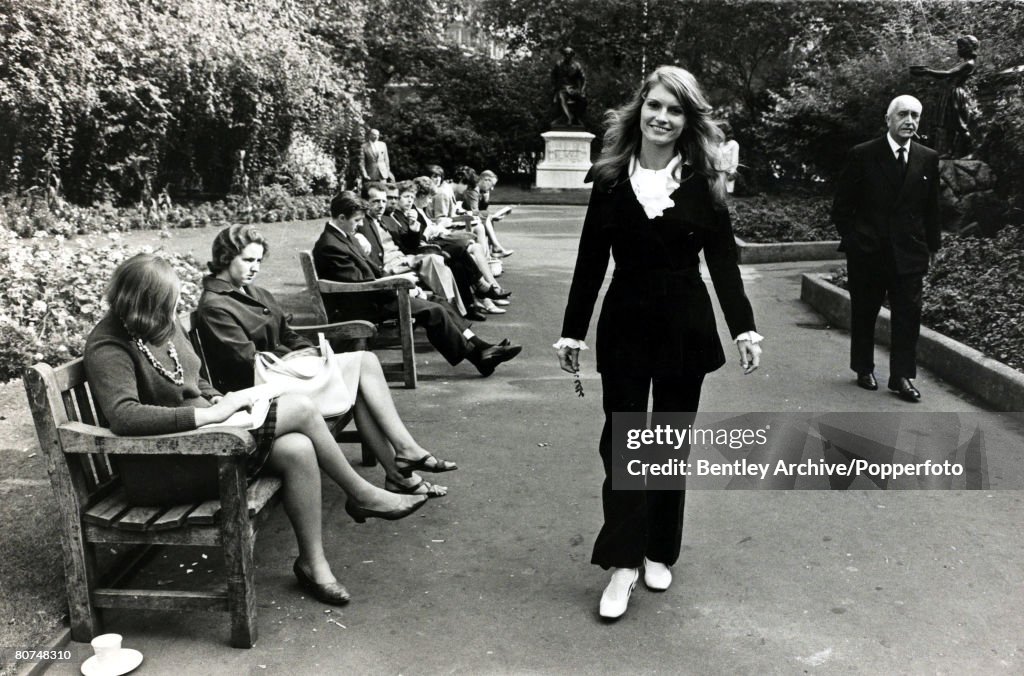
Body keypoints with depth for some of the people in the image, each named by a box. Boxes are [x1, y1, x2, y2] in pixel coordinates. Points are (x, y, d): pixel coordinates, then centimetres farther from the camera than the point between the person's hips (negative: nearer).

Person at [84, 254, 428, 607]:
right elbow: (122, 416, -35)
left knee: (299, 450, -18)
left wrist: (218, 399, -1)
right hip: (161, 471, -8)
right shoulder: (108, 348, -19)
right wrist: (213, 413, -33)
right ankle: (363, 495, 2)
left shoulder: (162, 323, 6)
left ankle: (313, 562, -1)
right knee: (300, 408, -17)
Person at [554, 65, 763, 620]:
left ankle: (659, 553, 25)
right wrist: (572, 333, 0)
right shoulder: (610, 179, 0)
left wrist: (744, 328, -10)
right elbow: (591, 262, 1)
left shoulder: (703, 183, -1)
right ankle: (623, 564, 5)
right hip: (626, 324, 0)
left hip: (686, 327, 0)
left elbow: (723, 260, -1)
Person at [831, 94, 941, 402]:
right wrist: (852, 238, -3)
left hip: (910, 253, 2)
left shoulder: (928, 158, 4)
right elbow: (841, 204, 0)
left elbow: (931, 208, 10)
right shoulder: (862, 155, -4)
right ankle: (864, 369, 24)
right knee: (864, 314, 10)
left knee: (908, 315, -1)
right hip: (867, 251, -2)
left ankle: (902, 376, 8)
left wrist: (932, 247, 7)